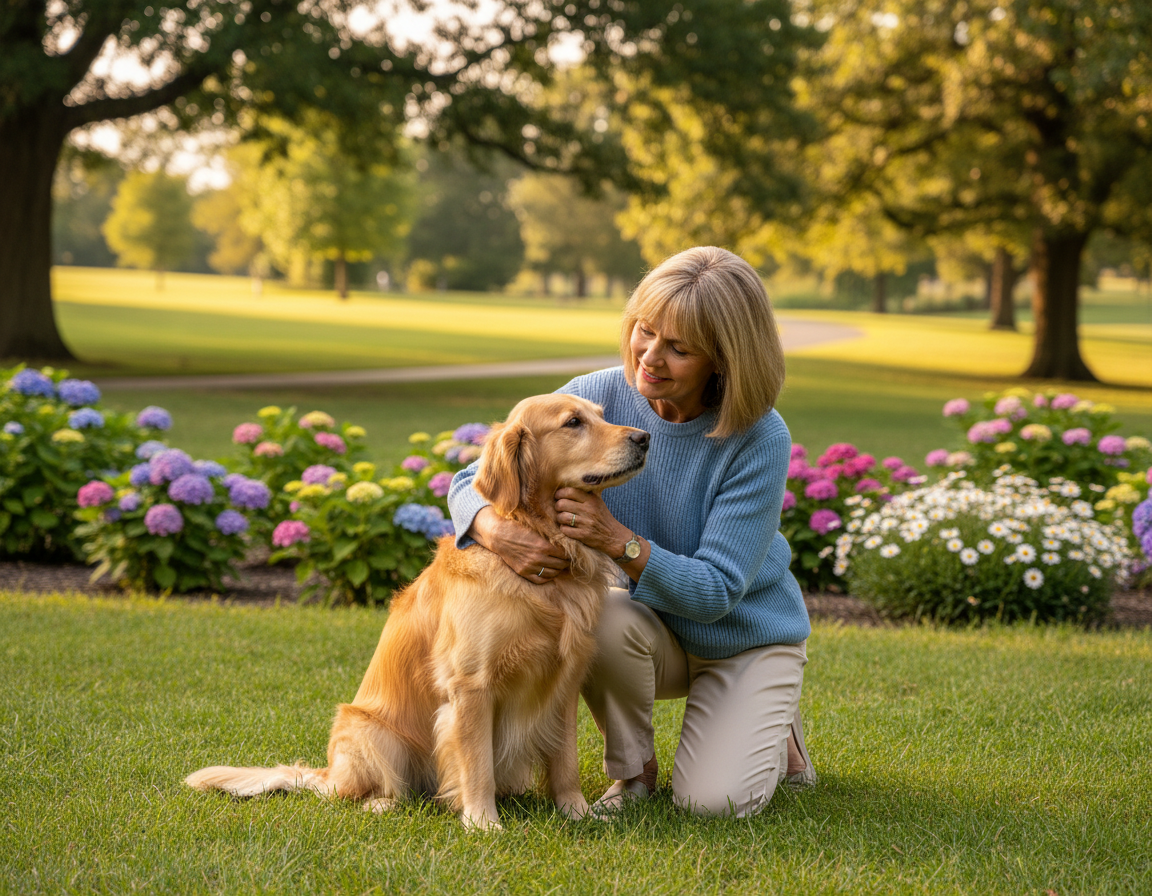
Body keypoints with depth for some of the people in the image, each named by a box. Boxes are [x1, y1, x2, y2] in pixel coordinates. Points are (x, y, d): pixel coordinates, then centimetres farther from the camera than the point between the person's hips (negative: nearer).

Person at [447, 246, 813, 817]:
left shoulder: (760, 439, -26)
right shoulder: (595, 398, -17)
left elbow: (717, 591, -26)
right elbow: (473, 480, -13)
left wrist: (619, 540, -41)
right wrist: (497, 531, -37)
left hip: (748, 637, -3)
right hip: (654, 624, 3)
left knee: (712, 801, -21)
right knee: (602, 619, -33)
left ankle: (772, 726, 14)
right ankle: (632, 768, -5)